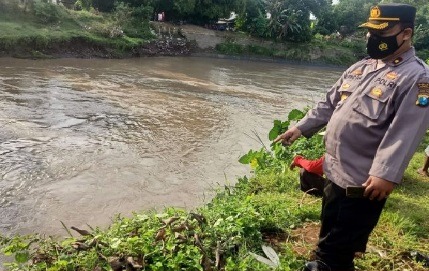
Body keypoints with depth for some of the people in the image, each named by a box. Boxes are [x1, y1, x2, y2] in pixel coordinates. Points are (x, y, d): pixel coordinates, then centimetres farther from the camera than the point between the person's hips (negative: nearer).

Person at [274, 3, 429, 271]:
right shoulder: (360, 67, 13)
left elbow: (405, 131, -22)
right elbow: (329, 104, 18)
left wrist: (386, 174, -28)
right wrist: (301, 128, 12)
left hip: (364, 182, -8)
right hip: (334, 171, 8)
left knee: (341, 246, 6)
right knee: (329, 238, 25)